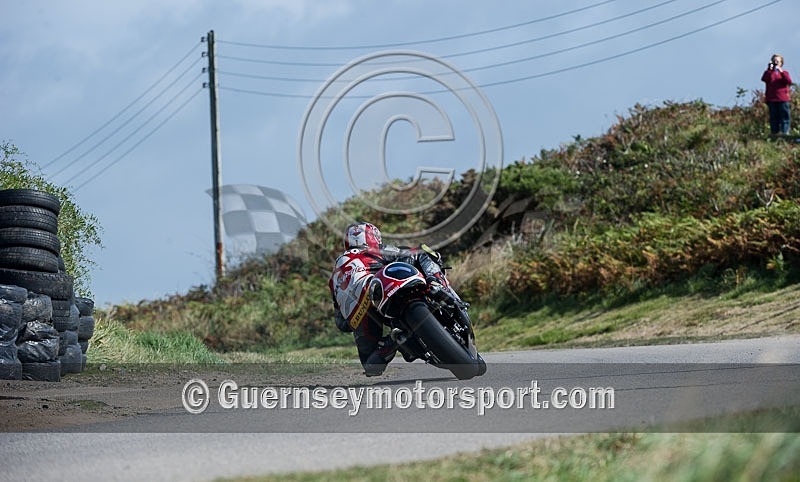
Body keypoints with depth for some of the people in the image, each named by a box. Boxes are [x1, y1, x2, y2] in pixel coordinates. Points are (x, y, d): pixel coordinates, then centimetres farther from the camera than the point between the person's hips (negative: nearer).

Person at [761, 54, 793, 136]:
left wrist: (781, 72, -16)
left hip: (783, 99, 0)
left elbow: (789, 81, -8)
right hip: (771, 99, 0)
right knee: (774, 117, 2)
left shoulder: (784, 73, 11)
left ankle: (785, 132, -2)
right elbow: (764, 79, -12)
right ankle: (775, 133, 3)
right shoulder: (769, 72, 9)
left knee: (785, 116, -3)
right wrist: (769, 69, -18)